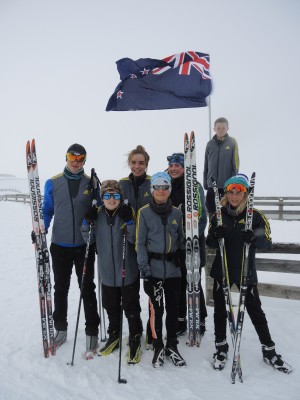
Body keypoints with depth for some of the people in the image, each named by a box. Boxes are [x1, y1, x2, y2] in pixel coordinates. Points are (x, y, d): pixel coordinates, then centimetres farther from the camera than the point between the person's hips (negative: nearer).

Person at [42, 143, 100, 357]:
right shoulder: (53, 183, 1)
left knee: (87, 289, 7)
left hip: (85, 245, -1)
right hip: (60, 245, 1)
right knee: (61, 289, 14)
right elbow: (47, 211, 7)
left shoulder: (91, 183, 1)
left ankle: (92, 331, 19)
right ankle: (60, 328, 32)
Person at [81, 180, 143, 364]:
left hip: (128, 271, -3)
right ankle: (114, 337, 41)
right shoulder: (98, 214, 0)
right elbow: (89, 239, 5)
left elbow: (135, 240, -14)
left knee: (131, 308, 9)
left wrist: (129, 222, -27)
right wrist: (87, 221, -10)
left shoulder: (128, 212, -10)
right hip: (107, 271, 4)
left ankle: (135, 341, 27)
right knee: (111, 307, 20)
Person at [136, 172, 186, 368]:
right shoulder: (144, 212, -3)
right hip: (154, 269, -2)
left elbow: (182, 240, 12)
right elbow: (140, 243, -4)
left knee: (173, 308, 11)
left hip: (173, 269, 3)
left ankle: (172, 346, 29)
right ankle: (158, 347, 23)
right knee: (156, 309, 4)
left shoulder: (177, 213, 6)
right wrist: (144, 267, -11)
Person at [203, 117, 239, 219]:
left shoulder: (232, 142, -1)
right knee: (211, 210, 7)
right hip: (212, 183, 2)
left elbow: (235, 163, -3)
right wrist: (205, 181, 6)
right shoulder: (210, 144, 5)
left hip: (227, 184, -2)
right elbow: (206, 164, 8)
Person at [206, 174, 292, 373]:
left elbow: (267, 242, -9)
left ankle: (269, 351, 29)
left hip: (246, 272, -1)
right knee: (220, 309, 12)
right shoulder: (219, 215, -1)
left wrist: (254, 237, -30)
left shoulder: (255, 215, -6)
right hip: (222, 271, 2)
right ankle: (221, 347, 31)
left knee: (255, 310, 11)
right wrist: (216, 235, -22)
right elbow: (210, 243, 0)